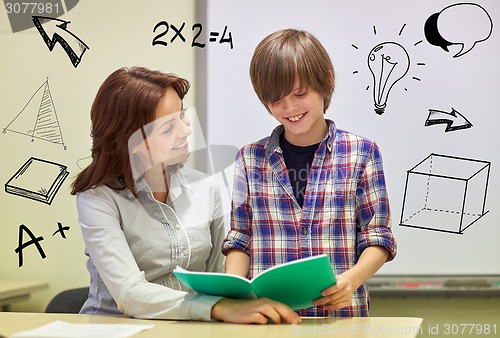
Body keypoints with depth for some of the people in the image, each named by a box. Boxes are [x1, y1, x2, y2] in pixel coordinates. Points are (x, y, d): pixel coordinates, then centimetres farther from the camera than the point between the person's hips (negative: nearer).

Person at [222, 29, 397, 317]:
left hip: (341, 314, -2)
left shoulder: (361, 153, 7)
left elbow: (377, 238, 6)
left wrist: (352, 278, -13)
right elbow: (240, 239, 13)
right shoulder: (250, 158, 12)